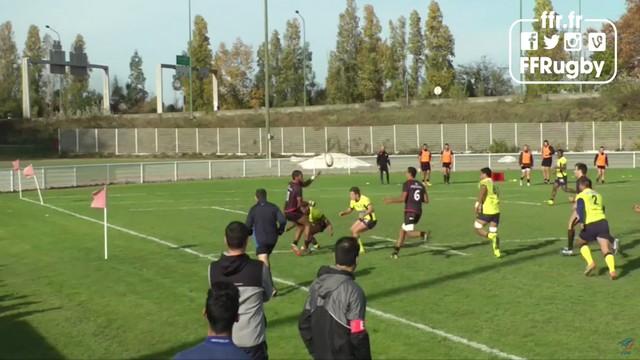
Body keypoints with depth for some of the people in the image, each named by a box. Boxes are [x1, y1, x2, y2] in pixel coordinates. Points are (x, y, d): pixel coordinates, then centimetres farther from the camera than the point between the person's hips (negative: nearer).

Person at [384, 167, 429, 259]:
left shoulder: (407, 184, -6)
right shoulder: (420, 185, 14)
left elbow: (402, 199, -14)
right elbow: (426, 200, 12)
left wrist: (391, 201, -2)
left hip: (410, 211, -7)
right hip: (418, 212, 7)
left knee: (408, 233, -8)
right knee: (403, 230, 17)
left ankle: (423, 234, -33)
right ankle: (396, 251, 15)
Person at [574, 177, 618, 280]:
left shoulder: (581, 196, 7)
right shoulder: (598, 195, 26)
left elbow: (580, 208, -11)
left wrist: (582, 222, -19)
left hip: (590, 224, -4)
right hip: (602, 221, 4)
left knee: (582, 243, 22)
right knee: (606, 249, -5)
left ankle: (590, 262, 2)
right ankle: (612, 270, -26)